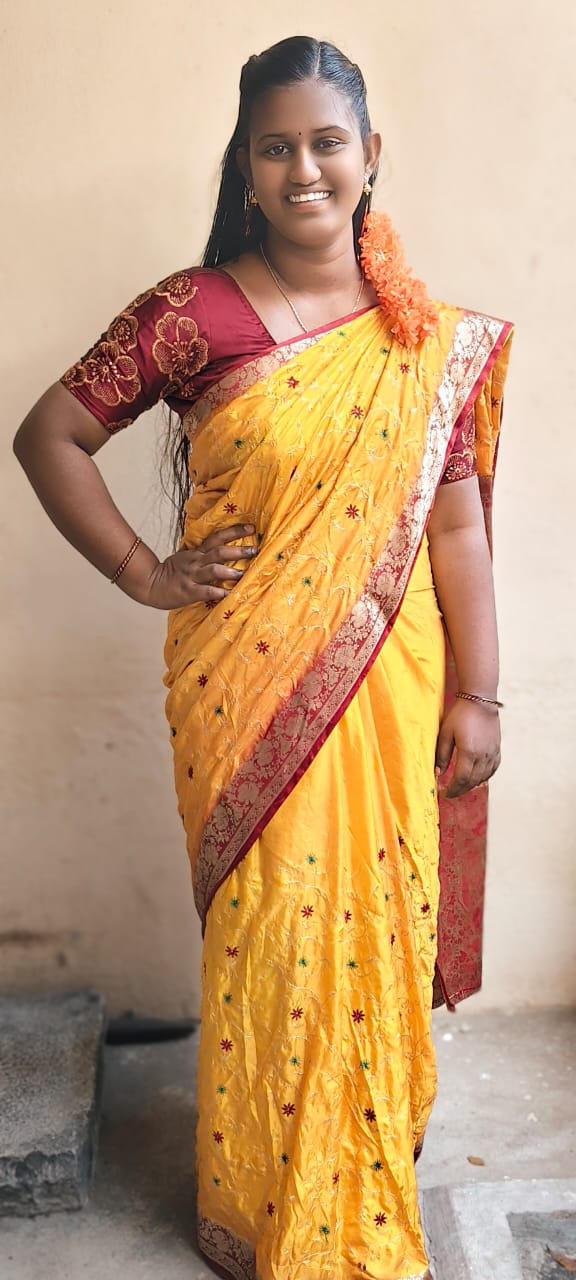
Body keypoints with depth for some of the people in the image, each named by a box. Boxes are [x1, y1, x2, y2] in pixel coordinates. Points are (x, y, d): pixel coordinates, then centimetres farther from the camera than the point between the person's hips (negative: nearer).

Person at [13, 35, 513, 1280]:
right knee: (270, 932, 8)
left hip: (390, 686, 3)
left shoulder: (434, 340, 4)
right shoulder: (192, 312, -5)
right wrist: (145, 574, -6)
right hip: (250, 687, -2)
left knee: (379, 921, 13)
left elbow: (456, 521, 3)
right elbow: (47, 436, 0)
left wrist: (477, 695, 0)